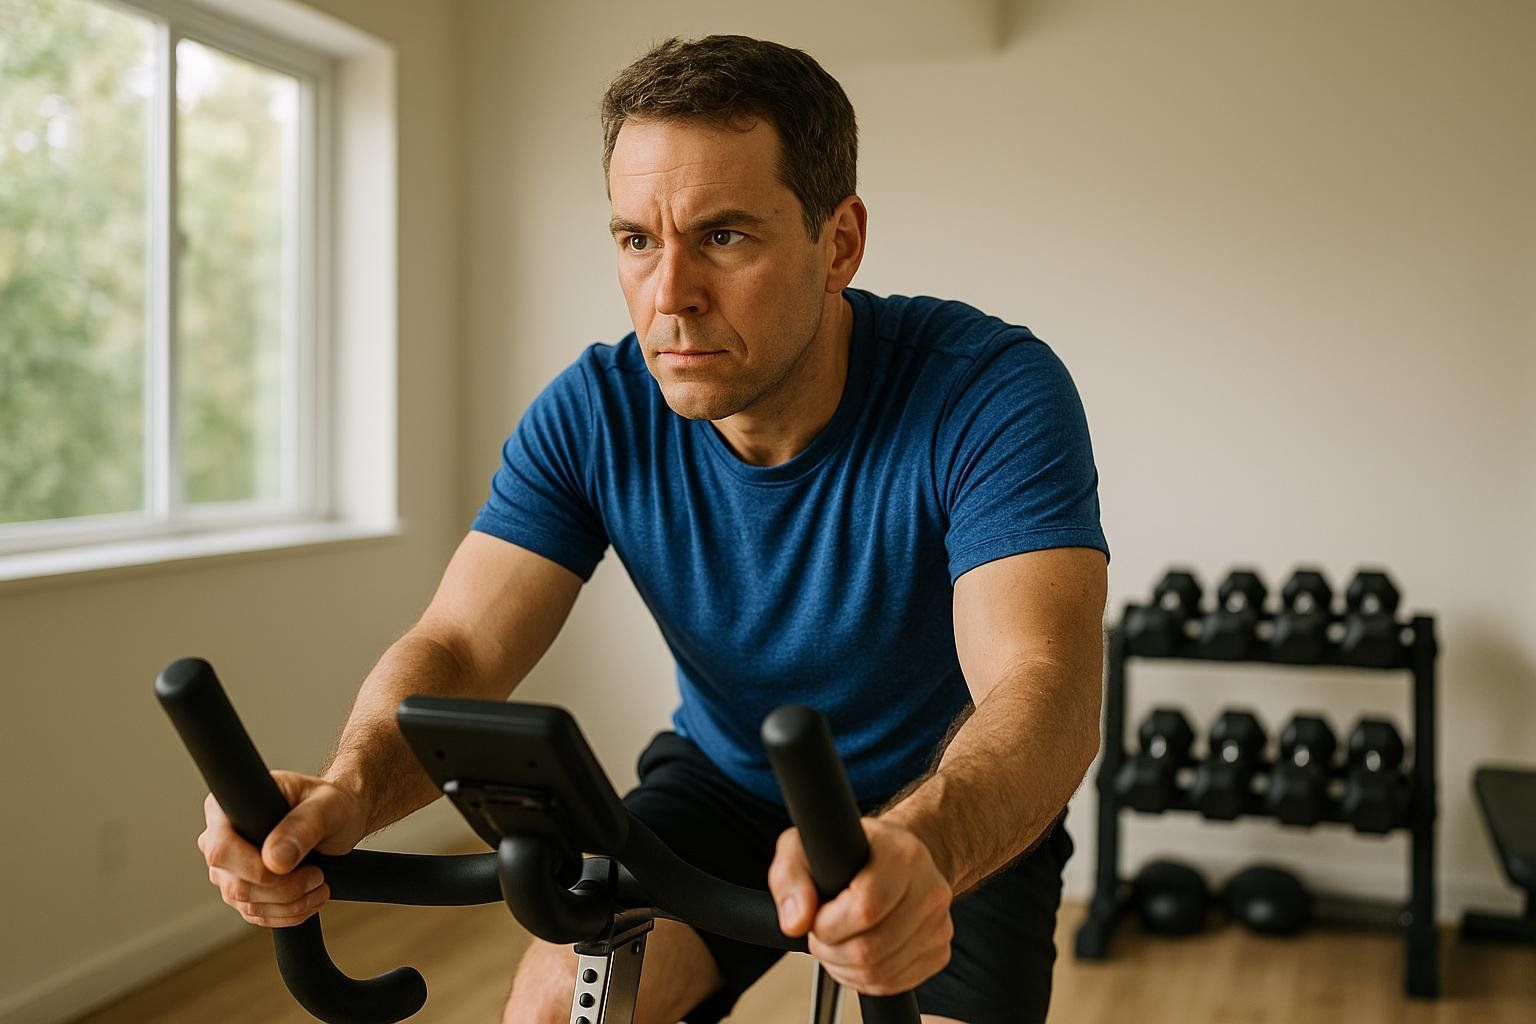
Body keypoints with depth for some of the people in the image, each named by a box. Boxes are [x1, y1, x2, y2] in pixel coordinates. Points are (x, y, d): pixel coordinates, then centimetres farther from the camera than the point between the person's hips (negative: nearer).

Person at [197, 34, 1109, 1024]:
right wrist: (349, 789, -43)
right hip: (728, 782, 2)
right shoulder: (595, 414, -16)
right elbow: (457, 647, -20)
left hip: (954, 815, -1)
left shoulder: (990, 391, -27)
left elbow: (1045, 685, -39)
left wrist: (916, 848, -60)